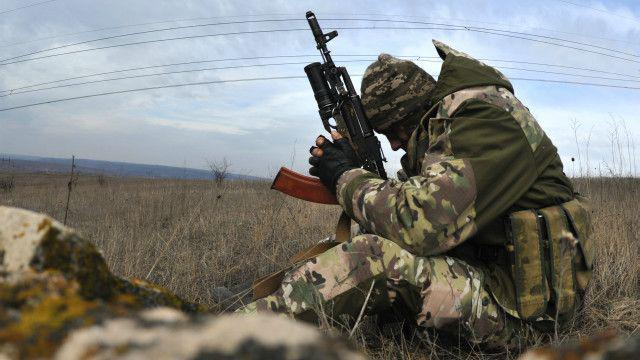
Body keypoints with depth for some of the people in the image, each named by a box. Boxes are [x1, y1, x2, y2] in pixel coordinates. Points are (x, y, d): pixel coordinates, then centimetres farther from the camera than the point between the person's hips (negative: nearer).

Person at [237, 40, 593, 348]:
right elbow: (413, 198, 13)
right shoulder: (443, 124, 11)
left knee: (376, 258, -24)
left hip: (520, 299, -10)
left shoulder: (486, 120, -20)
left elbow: (422, 222, -29)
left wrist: (347, 176, -15)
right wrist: (353, 167, -1)